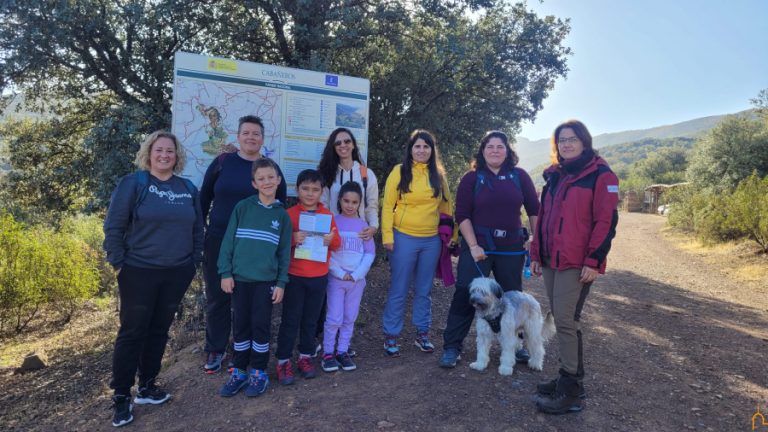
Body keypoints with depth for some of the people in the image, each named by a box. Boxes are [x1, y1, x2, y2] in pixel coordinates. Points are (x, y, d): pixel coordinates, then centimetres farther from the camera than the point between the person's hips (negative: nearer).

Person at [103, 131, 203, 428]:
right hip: (138, 272, -4)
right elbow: (113, 226, -7)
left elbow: (197, 228, 13)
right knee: (132, 331, 2)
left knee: (159, 330, 13)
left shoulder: (188, 189, 7)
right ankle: (121, 396, 16)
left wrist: (195, 259, 9)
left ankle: (147, 386, 28)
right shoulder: (133, 183, -6)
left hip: (178, 273, 4)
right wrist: (118, 262, -9)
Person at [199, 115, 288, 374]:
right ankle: (214, 350, 24)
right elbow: (204, 198, 7)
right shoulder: (222, 162, 2)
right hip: (218, 240, 1)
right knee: (217, 296, 7)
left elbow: (281, 205, 6)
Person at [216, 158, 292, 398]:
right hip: (240, 278, 0)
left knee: (261, 326, 5)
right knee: (241, 326, 10)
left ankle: (259, 373, 21)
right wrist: (225, 272, -5)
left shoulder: (282, 214, 2)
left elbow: (284, 252, 3)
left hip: (266, 280, 0)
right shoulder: (242, 207, -1)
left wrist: (281, 282, -1)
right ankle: (239, 371, 25)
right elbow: (228, 241, 0)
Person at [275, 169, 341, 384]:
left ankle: (305, 356, 27)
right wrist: (293, 238, -24)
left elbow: (337, 244, 5)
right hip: (294, 276, -2)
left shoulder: (327, 215, 4)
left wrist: (331, 240, -17)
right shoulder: (289, 214, -4)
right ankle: (284, 360, 15)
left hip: (319, 276, 3)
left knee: (311, 319, 13)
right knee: (290, 320, 4)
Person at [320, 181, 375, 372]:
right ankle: (328, 353, 14)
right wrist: (340, 273, -12)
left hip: (357, 279, 3)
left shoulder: (363, 225, 4)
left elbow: (370, 253, 2)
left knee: (350, 318, 10)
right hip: (336, 278, -2)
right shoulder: (332, 222, -2)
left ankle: (342, 351, 24)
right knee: (334, 319, -2)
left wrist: (356, 274, -8)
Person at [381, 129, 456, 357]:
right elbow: (388, 205, -5)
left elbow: (446, 206, 12)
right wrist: (387, 236, -10)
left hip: (432, 240, 3)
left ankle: (422, 334, 27)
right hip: (404, 238, -3)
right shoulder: (400, 172, -3)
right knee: (399, 290, 4)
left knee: (424, 290, 14)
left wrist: (452, 234, 10)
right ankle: (390, 336, 16)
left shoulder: (438, 174, 7)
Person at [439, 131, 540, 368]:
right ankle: (452, 347, 9)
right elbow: (462, 215, -7)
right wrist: (473, 246, -14)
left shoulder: (520, 176, 3)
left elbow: (534, 210, 7)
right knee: (465, 295, -1)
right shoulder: (471, 178, -2)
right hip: (478, 247, -2)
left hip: (512, 249, 3)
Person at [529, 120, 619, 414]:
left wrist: (594, 261, -16)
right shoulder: (554, 176, 16)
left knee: (565, 321, -7)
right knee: (562, 320, 11)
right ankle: (571, 378, 24)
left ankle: (571, 391, 4)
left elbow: (606, 221, -11)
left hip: (577, 263, -7)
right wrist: (536, 254, 15)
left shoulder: (601, 175, -5)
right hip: (551, 260, 7)